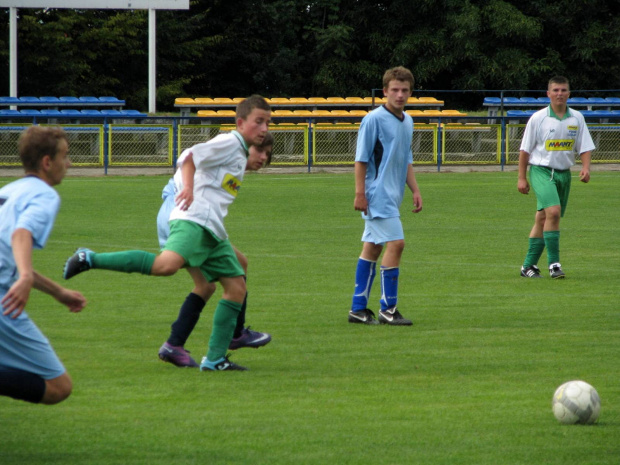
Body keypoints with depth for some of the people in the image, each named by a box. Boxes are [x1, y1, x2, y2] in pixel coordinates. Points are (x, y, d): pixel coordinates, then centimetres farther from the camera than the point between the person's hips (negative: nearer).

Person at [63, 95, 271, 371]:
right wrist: (188, 187, -31)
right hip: (194, 220, -10)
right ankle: (90, 259, -27)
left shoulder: (240, 152, 25)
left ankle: (215, 359, 6)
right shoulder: (229, 143, -4)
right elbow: (190, 157, -17)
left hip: (213, 233, 10)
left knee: (236, 286, 4)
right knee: (167, 264, -34)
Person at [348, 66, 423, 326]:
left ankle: (358, 308, 15)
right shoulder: (374, 119, -11)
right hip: (377, 194, -8)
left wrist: (415, 190, 17)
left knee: (372, 247, 10)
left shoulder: (407, 122, 13)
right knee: (395, 244, -13)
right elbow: (361, 159, -10)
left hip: (392, 196, 8)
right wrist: (360, 193, -14)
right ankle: (388, 309, -9)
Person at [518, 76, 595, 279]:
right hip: (541, 170, -4)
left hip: (564, 173, 4)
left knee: (543, 220, 9)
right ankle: (553, 263, -19)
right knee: (553, 212, -23)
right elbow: (525, 149, 1)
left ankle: (529, 266, 17)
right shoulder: (538, 119, -4)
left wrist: (585, 168, -10)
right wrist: (521, 178, 0)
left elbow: (585, 147, 8)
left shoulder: (577, 118, 5)